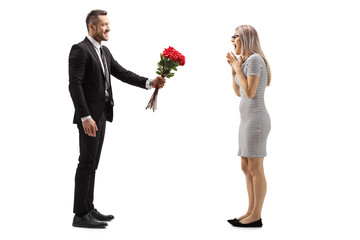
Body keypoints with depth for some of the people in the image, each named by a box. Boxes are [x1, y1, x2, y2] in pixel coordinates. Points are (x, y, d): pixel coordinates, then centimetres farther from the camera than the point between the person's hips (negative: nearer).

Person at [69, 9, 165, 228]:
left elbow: (122, 74, 12)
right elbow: (75, 85, -19)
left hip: (101, 114, 9)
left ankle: (89, 209, 20)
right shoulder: (80, 50, -12)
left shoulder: (105, 52, 16)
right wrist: (85, 117, -25)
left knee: (92, 163, 12)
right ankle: (80, 215, -1)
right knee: (87, 162, -7)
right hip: (89, 116, -9)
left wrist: (149, 83, -1)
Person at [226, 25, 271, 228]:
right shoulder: (248, 61, 18)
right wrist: (233, 68, 11)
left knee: (255, 169, -5)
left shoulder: (254, 59, -12)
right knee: (247, 168, 10)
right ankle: (251, 213, 15)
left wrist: (238, 69, -8)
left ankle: (256, 217, 2)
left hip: (256, 120, -10)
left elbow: (250, 93, -18)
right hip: (249, 120, 10)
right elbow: (238, 93, 20)